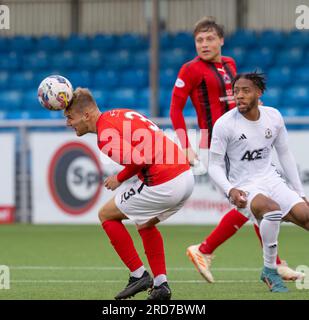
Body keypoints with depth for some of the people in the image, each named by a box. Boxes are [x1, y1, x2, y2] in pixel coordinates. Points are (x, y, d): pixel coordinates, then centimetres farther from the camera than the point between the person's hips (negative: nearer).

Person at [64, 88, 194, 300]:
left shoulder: (105, 133, -11)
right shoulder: (118, 115, 18)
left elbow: (137, 161, -21)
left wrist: (119, 179, -4)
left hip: (164, 184, -9)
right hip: (187, 177, 9)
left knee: (107, 215, 9)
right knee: (146, 224, 32)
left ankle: (139, 275, 9)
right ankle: (161, 284, 22)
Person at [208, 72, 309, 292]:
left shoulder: (273, 117, 1)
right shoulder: (224, 124, -12)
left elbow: (285, 155, 13)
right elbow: (214, 166, -7)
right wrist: (230, 190, -25)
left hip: (271, 179, 5)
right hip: (243, 188, -5)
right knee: (273, 209, -34)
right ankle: (270, 270, -20)